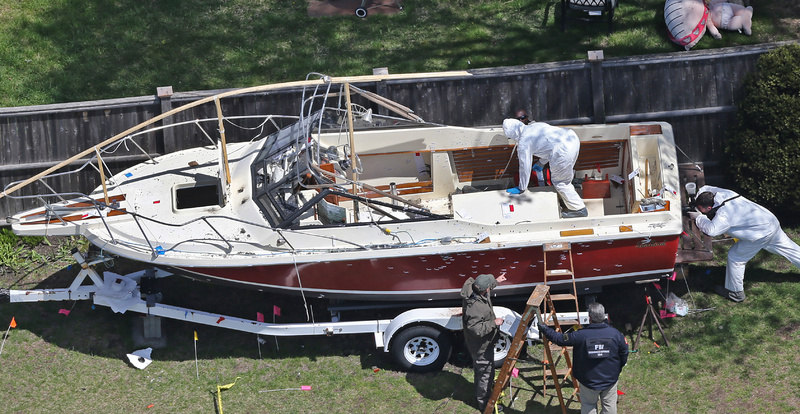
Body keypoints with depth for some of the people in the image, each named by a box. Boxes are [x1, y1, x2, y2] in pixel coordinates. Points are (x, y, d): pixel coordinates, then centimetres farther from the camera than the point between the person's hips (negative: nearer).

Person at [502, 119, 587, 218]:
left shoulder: (523, 143, 1)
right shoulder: (536, 125, 24)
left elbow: (525, 166, 6)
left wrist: (521, 188, 18)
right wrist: (541, 163, 47)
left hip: (564, 152, -8)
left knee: (559, 181, 12)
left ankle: (579, 209, 19)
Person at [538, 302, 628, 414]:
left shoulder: (580, 335, -22)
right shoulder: (616, 334, -15)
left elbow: (560, 339, -9)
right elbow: (624, 357, -3)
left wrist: (545, 330, 5)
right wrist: (616, 371, 15)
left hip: (588, 381, -2)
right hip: (610, 379, 2)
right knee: (609, 405, 17)